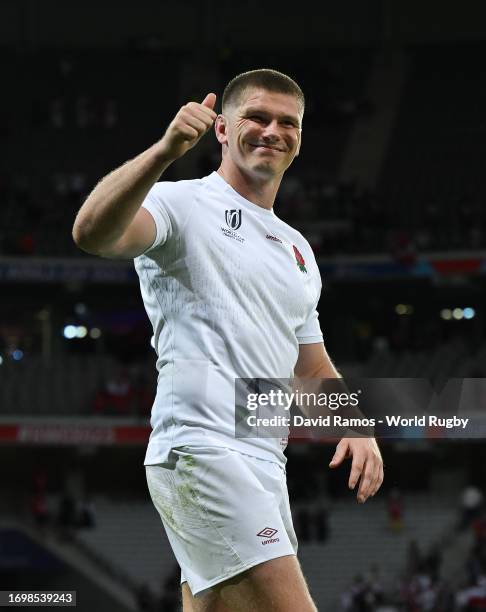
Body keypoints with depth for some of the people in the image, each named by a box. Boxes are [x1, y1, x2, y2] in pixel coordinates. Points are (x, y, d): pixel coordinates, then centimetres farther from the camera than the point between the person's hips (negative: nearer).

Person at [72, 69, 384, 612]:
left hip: (263, 465, 9)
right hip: (200, 448, -9)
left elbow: (314, 369, 29)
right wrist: (165, 151, -36)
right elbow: (93, 233, -22)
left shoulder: (297, 248, 24)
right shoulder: (183, 204, -1)